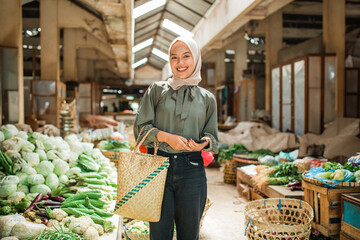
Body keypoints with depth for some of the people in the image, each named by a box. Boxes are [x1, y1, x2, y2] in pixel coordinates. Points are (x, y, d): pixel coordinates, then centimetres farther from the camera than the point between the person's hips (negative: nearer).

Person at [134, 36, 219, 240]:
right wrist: (166, 137, -16)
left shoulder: (207, 98, 11)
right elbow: (140, 127, 2)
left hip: (192, 171, 1)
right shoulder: (157, 90, 7)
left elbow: (212, 136, 12)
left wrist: (203, 143, -12)